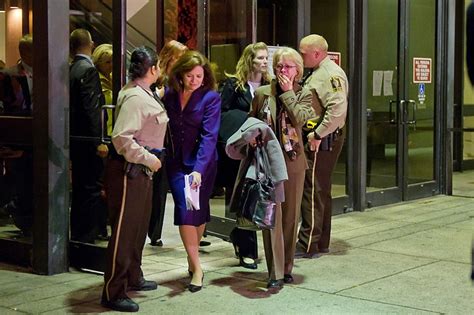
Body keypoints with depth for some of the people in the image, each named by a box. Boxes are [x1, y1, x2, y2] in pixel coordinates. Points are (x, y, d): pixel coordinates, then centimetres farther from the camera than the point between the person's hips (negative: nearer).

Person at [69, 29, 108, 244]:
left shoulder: (70, 70, 11)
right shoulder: (88, 70, -14)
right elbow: (91, 109, -21)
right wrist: (98, 141, -20)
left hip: (76, 139, 9)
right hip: (88, 140, -9)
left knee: (80, 189, 16)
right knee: (92, 190, -4)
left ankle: (77, 235, 24)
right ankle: (86, 238, -2)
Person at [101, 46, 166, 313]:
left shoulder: (145, 93, 11)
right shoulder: (134, 97, -19)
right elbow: (122, 138, -27)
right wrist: (148, 159, -20)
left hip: (143, 169, 10)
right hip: (130, 169, -10)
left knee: (139, 226, 20)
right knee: (124, 230, -5)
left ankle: (133, 278, 36)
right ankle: (113, 293, 2)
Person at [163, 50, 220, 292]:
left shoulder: (211, 98, -10)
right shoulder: (169, 96, 0)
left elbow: (209, 136, -18)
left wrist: (199, 169, -27)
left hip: (202, 163, -2)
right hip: (176, 162, 2)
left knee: (197, 211, 7)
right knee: (184, 211, -7)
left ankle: (193, 261, 28)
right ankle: (196, 267, 2)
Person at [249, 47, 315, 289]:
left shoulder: (304, 95, 5)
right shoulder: (262, 93, 5)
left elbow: (299, 118, -14)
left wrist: (288, 93, -10)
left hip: (293, 160, 1)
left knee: (291, 215, 8)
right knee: (272, 215, -6)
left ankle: (286, 267, 20)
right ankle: (275, 273, -5)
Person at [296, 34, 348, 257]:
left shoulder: (331, 74, -16)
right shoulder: (317, 73, 17)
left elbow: (338, 109, -27)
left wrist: (318, 134, -24)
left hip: (322, 141, -10)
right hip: (319, 140, 10)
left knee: (313, 192, -6)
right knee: (321, 192, 15)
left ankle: (307, 245, -1)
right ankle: (321, 242, 25)